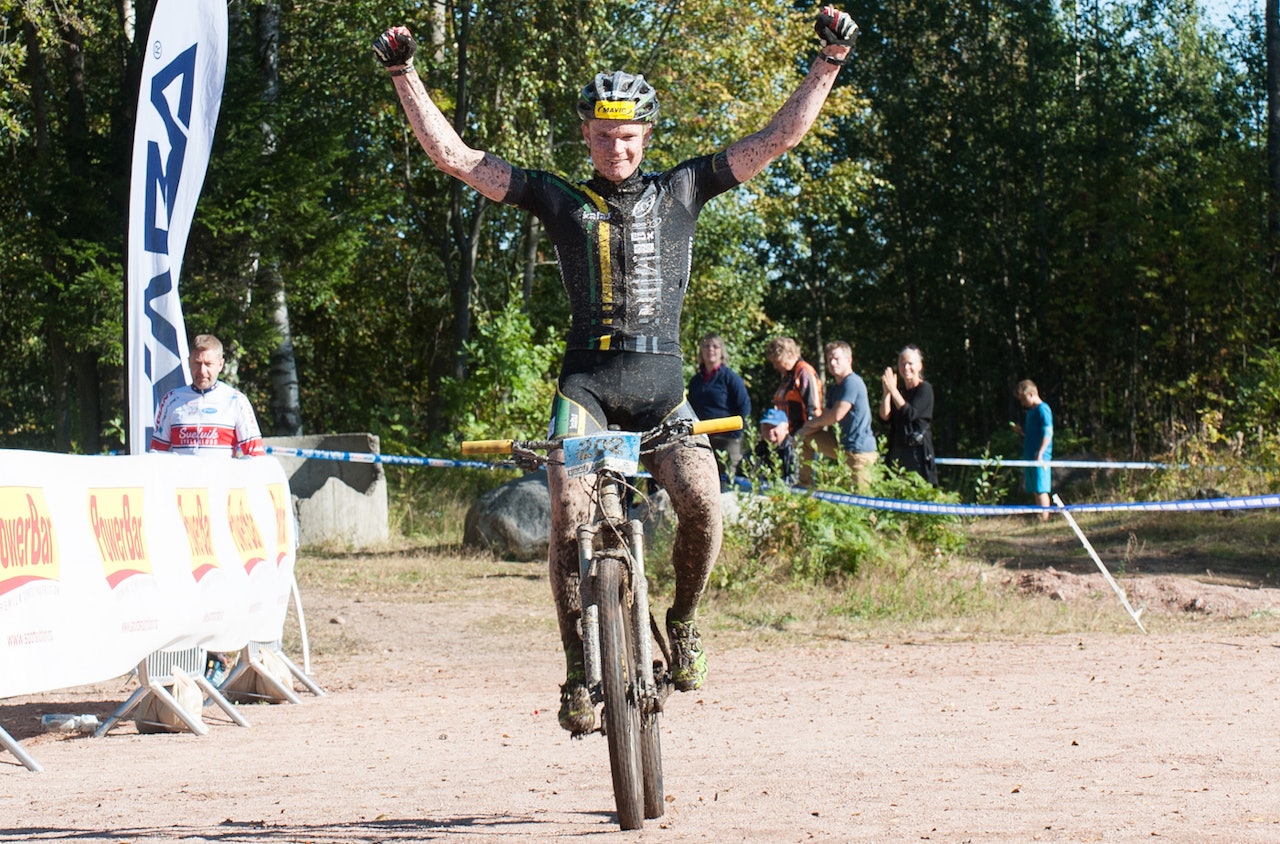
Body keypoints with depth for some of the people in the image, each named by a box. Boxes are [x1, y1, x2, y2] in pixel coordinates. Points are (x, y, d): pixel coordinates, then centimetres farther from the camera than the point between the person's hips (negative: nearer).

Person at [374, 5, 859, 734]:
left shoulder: (680, 191, 12)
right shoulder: (561, 200, 11)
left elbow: (779, 137, 12)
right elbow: (454, 156, 9)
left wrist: (830, 61, 4)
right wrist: (406, 76, 3)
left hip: (661, 381, 0)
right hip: (587, 378, 0)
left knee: (702, 503, -22)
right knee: (570, 508, -23)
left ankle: (684, 621, 7)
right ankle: (580, 668, -12)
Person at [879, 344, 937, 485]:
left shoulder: (925, 389, -1)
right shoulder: (900, 391, 16)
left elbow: (910, 414, -16)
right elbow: (884, 417, 6)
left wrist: (893, 390, -14)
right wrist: (887, 392, -4)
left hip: (918, 451, -6)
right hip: (897, 451, 6)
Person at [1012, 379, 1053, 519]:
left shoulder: (1042, 409, -9)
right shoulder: (1030, 411, 19)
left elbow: (1048, 433, -16)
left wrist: (1040, 454, -22)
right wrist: (1020, 431, 8)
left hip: (1040, 457, -9)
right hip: (1029, 457, 9)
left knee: (1041, 490, -11)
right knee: (1035, 491, 9)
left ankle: (1045, 520, -12)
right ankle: (1040, 519, 12)